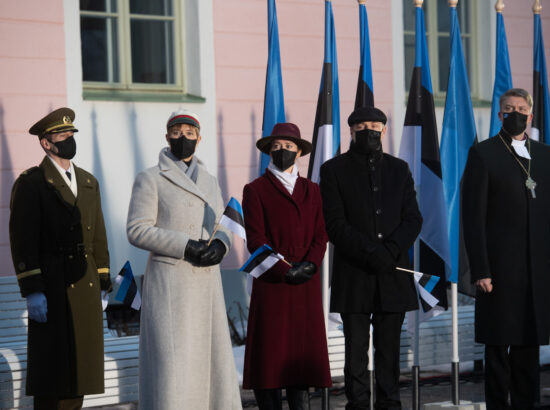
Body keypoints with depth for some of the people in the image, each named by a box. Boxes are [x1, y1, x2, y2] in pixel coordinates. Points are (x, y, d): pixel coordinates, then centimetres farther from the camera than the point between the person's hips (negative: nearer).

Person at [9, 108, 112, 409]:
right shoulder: (31, 183, -4)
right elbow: (22, 241, -10)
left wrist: (103, 285, 12)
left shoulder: (89, 183, 16)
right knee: (52, 370, -3)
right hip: (52, 290, -6)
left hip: (86, 288, 6)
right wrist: (31, 291, -16)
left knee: (79, 365, 9)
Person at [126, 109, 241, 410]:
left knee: (210, 358, 5)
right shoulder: (150, 179, -2)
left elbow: (222, 229, 16)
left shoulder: (209, 182, 16)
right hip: (169, 282, -6)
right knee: (170, 361, -9)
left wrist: (219, 245, -8)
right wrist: (185, 247, -18)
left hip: (206, 282, 6)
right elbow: (137, 230, -10)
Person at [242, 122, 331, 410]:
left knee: (303, 351, 2)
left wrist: (309, 264, -9)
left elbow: (320, 235, 10)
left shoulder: (311, 191, 15)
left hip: (307, 286, 4)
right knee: (269, 356, -4)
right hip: (271, 285, -3)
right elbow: (255, 240, -5)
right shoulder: (255, 190, 3)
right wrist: (284, 271, -14)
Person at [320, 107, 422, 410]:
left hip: (392, 276, 2)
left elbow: (413, 219, 7)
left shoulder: (399, 169, 14)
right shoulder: (334, 169, 4)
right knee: (356, 351, -2)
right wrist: (371, 252, -15)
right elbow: (334, 224, -5)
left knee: (389, 349, 4)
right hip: (353, 276, -2)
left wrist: (390, 250, -11)